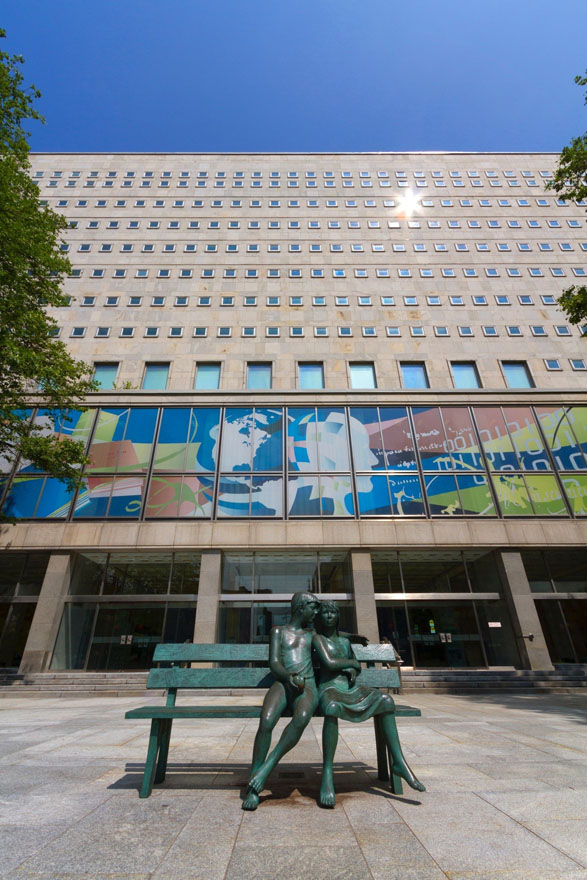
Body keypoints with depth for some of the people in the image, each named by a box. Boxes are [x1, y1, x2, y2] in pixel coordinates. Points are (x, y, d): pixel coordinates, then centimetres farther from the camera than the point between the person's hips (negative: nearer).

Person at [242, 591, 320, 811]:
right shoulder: (278, 631, 13)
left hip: (308, 687, 2)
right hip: (283, 683, -1)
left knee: (302, 718, -35)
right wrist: (290, 678, -18)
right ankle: (252, 789, -19)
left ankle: (265, 770, -26)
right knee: (266, 720, -32)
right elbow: (274, 663, 1)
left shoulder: (312, 632, 21)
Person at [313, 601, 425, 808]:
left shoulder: (345, 641, 19)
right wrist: (351, 662, 0)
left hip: (351, 689, 6)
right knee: (333, 707, -40)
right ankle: (327, 773, -32)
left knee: (385, 699, -17)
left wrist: (352, 671, 3)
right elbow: (329, 663, -14)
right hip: (329, 688, -6)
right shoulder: (318, 638, -1)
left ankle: (399, 762, -16)